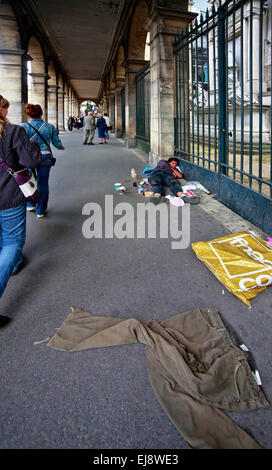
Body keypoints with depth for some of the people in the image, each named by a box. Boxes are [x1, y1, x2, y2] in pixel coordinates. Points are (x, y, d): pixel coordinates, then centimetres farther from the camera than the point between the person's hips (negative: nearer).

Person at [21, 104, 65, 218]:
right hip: (45, 158, 1)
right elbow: (56, 143, 6)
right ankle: (40, 211, 19)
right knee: (43, 183, 10)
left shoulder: (23, 127, -5)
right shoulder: (50, 127, 0)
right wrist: (61, 147, 26)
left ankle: (30, 204, 32)